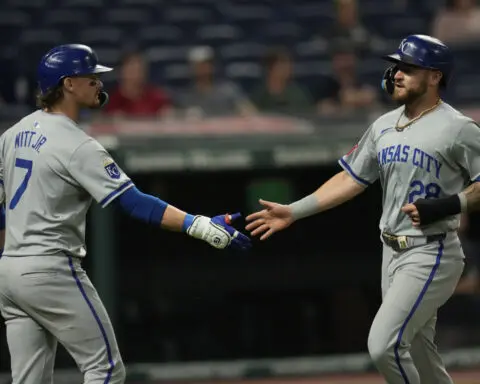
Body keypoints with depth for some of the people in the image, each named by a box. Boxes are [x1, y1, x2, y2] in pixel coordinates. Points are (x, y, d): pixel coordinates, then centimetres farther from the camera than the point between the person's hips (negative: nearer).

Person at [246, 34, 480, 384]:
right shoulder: (384, 126, 11)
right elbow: (352, 179, 15)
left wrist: (448, 205, -25)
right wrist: (293, 211, 9)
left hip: (431, 254, -8)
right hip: (392, 252, 8)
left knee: (384, 345, -19)